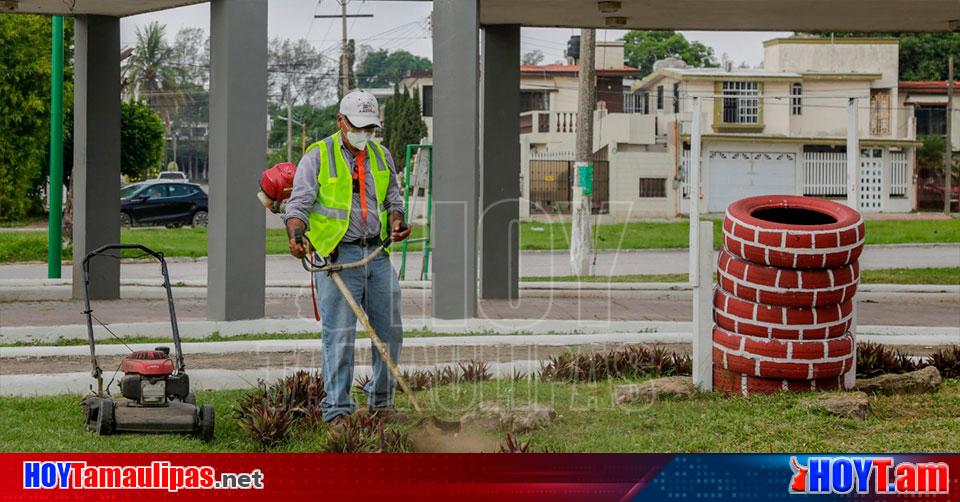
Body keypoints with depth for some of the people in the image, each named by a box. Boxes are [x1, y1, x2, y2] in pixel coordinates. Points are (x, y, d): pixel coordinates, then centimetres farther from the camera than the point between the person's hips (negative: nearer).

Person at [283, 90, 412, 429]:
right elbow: (299, 204, -7)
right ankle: (337, 411, -3)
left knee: (390, 331, 8)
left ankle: (381, 401, 22)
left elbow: (393, 199, 23)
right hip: (337, 256, -5)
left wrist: (396, 223, 2)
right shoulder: (318, 157, -2)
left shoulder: (381, 156, 14)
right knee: (339, 335, -8)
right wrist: (295, 235, -26)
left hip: (377, 254, 5)